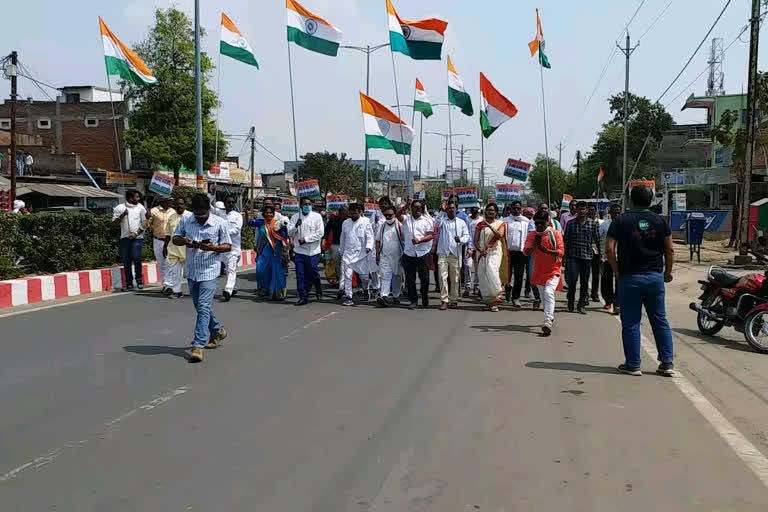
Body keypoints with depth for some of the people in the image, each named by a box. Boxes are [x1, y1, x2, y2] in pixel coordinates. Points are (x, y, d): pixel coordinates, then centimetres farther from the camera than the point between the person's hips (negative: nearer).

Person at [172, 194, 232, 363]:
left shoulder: (220, 223, -8)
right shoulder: (186, 220, 1)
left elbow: (228, 246, -3)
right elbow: (175, 238, 10)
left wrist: (213, 247, -23)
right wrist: (183, 241, -13)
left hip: (209, 271, -5)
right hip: (191, 271, 5)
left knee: (203, 308, -11)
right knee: (201, 307, 18)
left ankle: (198, 346, -10)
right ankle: (217, 331, 40)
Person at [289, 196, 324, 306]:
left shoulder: (317, 216, 0)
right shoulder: (295, 217, 7)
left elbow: (320, 233, -6)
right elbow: (290, 233, 4)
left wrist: (305, 239, -12)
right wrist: (296, 226, -16)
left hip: (313, 251, -2)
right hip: (299, 250, 2)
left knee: (312, 273, 1)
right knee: (300, 275, 0)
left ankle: (318, 291, 29)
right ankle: (303, 297, 9)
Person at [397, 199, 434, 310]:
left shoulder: (427, 220, 8)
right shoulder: (406, 219, 11)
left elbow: (431, 235, -1)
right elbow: (398, 214, -10)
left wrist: (419, 240, -16)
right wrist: (406, 205, -18)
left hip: (423, 253, -1)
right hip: (409, 253, 1)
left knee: (425, 278, 0)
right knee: (410, 279, 2)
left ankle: (425, 300, 17)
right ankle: (413, 301, 11)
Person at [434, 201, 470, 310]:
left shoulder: (461, 222, 12)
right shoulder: (442, 220, 8)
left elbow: (467, 236, 7)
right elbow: (436, 224, -15)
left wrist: (460, 239, -15)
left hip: (456, 254, 1)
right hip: (443, 253, -1)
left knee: (455, 278, 5)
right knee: (443, 277, -8)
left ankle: (454, 300, 14)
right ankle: (444, 300, -6)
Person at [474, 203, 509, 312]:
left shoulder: (500, 224, 8)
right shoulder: (480, 224, 12)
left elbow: (500, 235, -12)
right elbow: (475, 240, 8)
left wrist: (490, 226, -18)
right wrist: (480, 250, -9)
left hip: (495, 252, -3)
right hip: (482, 253, 3)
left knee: (492, 273, -21)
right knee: (483, 276, -1)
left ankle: (495, 298, -8)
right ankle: (489, 300, 13)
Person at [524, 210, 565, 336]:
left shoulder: (555, 233, -6)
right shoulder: (532, 235, 3)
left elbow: (561, 251, -13)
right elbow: (527, 252, -7)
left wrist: (546, 250, -27)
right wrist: (534, 245, -27)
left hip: (553, 270, -5)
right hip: (539, 271, 5)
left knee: (548, 293, -23)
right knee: (543, 296, 17)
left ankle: (548, 323, -29)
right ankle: (550, 316, 41)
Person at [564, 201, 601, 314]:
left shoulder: (593, 223, 4)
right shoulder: (570, 223, 3)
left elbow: (597, 240, 7)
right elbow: (566, 240, 5)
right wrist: (566, 255, 3)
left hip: (587, 256, 1)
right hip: (573, 256, -1)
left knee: (584, 282, 5)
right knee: (572, 279, -10)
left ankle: (581, 305, 15)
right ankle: (571, 300, 14)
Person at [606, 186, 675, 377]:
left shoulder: (621, 221, -4)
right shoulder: (659, 221, 3)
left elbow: (609, 249, -12)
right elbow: (670, 250, 4)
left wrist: (617, 271, -1)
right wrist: (668, 272, 16)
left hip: (630, 277, -3)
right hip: (655, 277, 3)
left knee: (630, 323, 4)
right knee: (660, 320, 12)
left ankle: (633, 364, 8)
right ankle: (667, 363, 12)